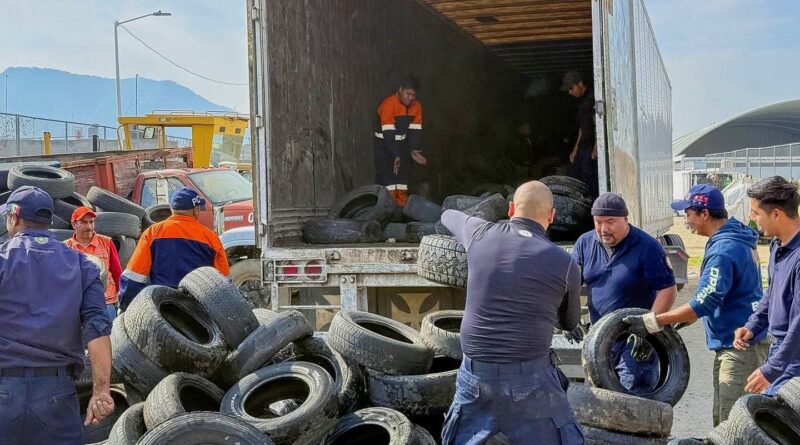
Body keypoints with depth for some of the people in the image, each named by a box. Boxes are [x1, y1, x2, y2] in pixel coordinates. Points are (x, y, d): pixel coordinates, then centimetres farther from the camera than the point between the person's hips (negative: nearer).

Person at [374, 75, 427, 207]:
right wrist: (396, 155, -31)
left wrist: (414, 150, -21)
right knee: (386, 171, -13)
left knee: (403, 171, 5)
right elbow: (388, 132, -27)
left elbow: (415, 131, -6)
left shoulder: (417, 106, -6)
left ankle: (403, 203, 10)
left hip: (401, 142, 6)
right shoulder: (388, 104, -25)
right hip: (384, 143, -6)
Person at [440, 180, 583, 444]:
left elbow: (450, 217, 25)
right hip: (530, 380, -3)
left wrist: (450, 215, 48)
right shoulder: (564, 264, -5)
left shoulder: (481, 235, 0)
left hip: (475, 375, 3)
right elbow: (569, 323, 13)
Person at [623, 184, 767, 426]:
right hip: (734, 343, 11)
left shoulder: (724, 250, -22)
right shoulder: (737, 236, 11)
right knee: (722, 418, 16)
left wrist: (652, 322, -23)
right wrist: (689, 315, 19)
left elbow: (704, 303, -26)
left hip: (741, 346, -11)